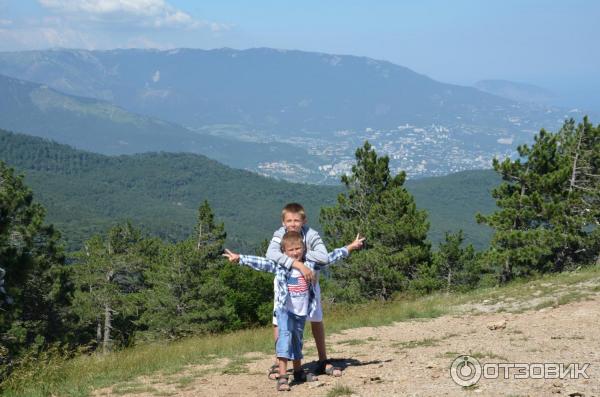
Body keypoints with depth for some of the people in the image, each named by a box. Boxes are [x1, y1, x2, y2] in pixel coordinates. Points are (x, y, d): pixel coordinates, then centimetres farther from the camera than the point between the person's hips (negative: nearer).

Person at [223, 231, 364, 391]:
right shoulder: (279, 266, -6)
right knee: (285, 336, -21)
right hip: (285, 311, -4)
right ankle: (282, 376, -27)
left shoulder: (310, 264, 3)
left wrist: (350, 247, 7)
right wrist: (239, 258, -22)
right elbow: (260, 262, -13)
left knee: (297, 342, 19)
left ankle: (298, 372, 36)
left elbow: (329, 257, 7)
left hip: (301, 312, 4)